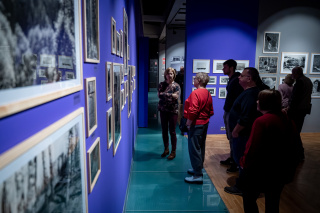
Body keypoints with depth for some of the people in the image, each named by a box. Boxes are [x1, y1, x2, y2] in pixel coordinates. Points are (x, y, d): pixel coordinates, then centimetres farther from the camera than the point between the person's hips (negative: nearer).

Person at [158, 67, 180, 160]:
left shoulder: (176, 86, -4)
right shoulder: (161, 84, 3)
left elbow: (176, 97, -18)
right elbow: (159, 94, -13)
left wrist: (164, 95, -16)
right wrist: (171, 95, -17)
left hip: (173, 111, -3)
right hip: (163, 110, 3)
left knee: (172, 132, 2)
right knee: (164, 131, 12)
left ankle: (173, 152, 15)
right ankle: (166, 149, 28)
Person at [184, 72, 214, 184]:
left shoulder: (195, 93, -18)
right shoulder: (208, 94, 10)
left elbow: (193, 111, -26)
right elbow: (211, 111, 14)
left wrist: (189, 122, -15)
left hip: (196, 124, -9)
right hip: (205, 124, 9)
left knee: (194, 149, -2)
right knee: (201, 147, 18)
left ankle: (198, 175, 3)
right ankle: (198, 168, 33)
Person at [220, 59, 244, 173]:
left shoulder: (237, 80, -16)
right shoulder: (231, 80, 13)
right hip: (227, 111, 10)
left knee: (233, 138, -3)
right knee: (230, 138, 17)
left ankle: (235, 163, 7)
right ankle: (231, 158, 30)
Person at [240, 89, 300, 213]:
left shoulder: (261, 121, -22)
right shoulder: (287, 120, 2)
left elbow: (252, 148, -24)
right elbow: (293, 147, 11)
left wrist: (244, 163, -6)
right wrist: (290, 170, 21)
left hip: (260, 171, -7)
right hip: (281, 172, 7)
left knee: (249, 198, 13)